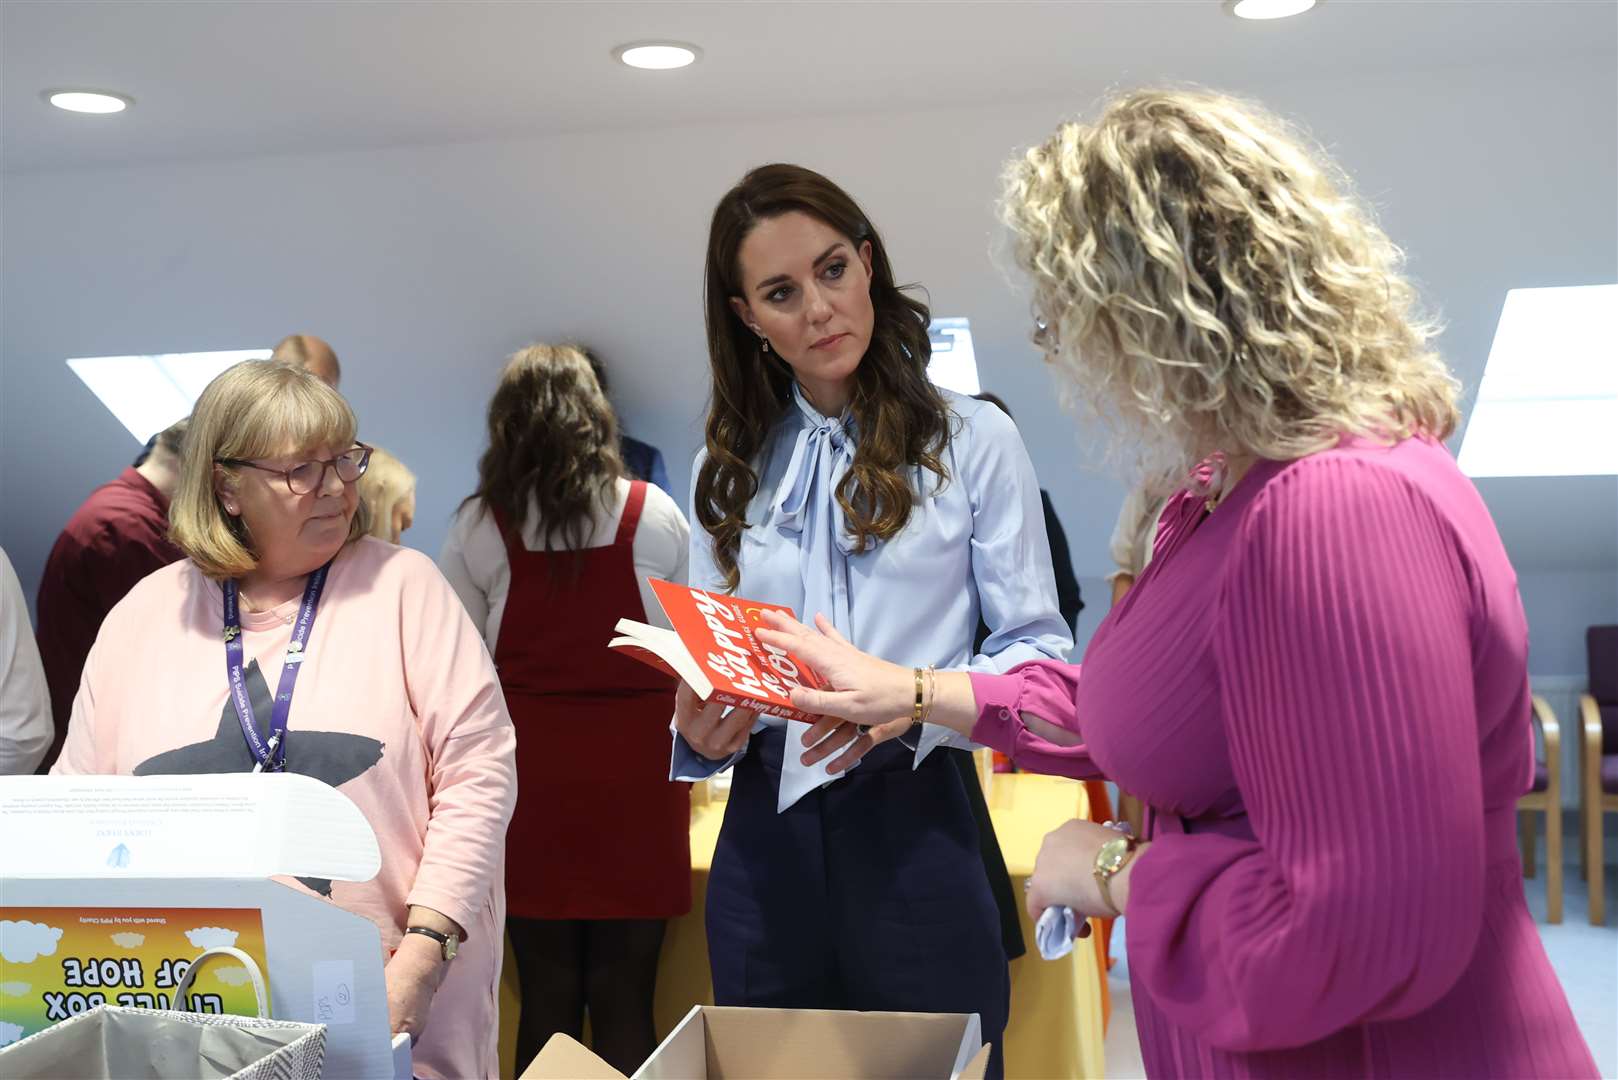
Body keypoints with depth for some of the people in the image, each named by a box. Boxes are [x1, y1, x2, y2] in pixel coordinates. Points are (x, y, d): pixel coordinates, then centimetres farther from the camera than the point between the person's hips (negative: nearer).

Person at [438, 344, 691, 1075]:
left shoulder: (479, 526, -2)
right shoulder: (655, 516, -1)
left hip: (529, 765, 1)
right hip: (635, 766, 0)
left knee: (547, 996, 9)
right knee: (623, 998, 6)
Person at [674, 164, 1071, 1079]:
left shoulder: (972, 439, -5)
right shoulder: (731, 468, 10)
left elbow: (1040, 645, -4)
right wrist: (701, 730, -9)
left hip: (913, 822, -3)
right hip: (767, 833, 4)